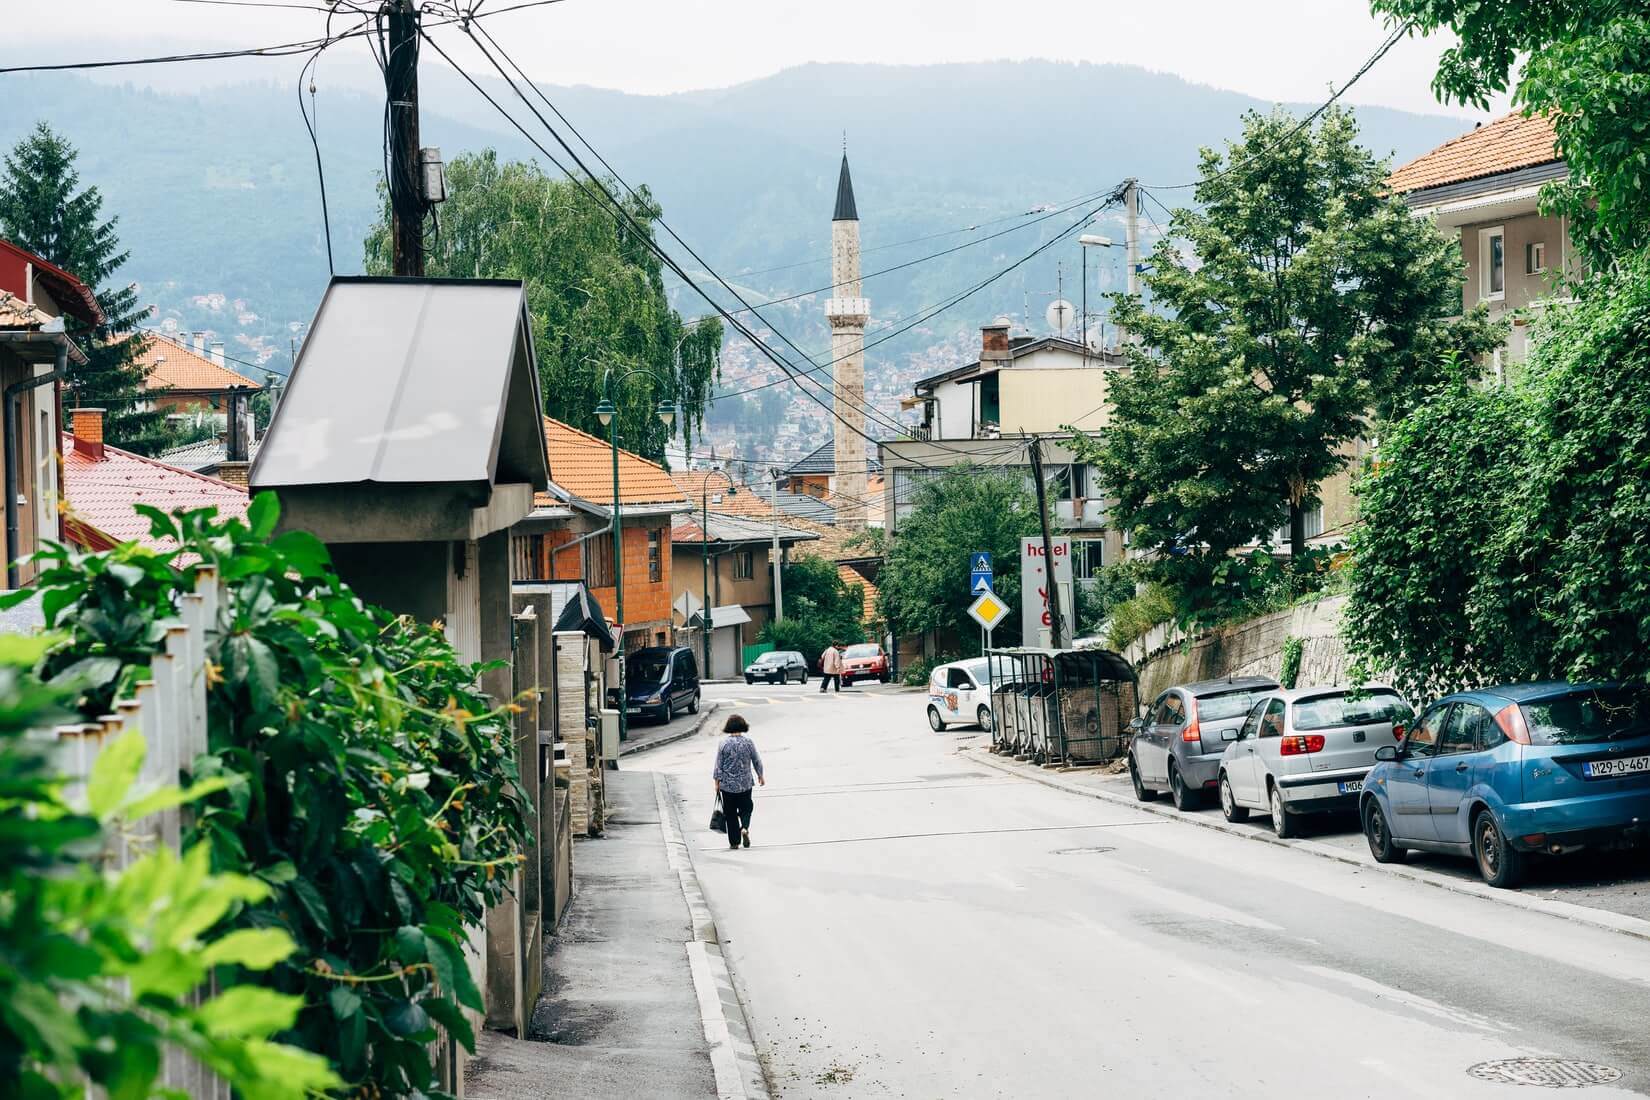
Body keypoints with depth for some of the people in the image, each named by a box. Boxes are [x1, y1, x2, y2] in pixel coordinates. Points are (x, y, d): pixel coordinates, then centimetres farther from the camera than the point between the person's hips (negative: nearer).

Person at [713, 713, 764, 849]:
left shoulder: (723, 744, -9)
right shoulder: (748, 742, -6)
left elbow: (718, 765, -6)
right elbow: (757, 761, 3)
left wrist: (717, 782, 5)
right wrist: (760, 776, 18)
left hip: (727, 785, -1)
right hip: (745, 784, 1)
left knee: (730, 813, 8)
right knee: (746, 807, 18)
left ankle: (734, 842, 9)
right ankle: (745, 828, -9)